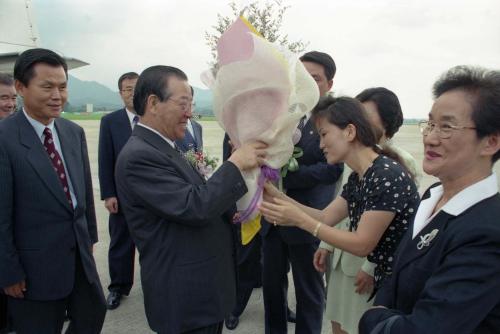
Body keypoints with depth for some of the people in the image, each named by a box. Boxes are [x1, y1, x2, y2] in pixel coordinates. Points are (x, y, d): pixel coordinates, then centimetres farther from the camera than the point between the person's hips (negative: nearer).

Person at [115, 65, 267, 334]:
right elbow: (194, 207, -28)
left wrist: (228, 212, 3)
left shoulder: (160, 148, 9)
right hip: (185, 295, -9)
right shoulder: (139, 156, -22)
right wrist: (235, 164, -21)